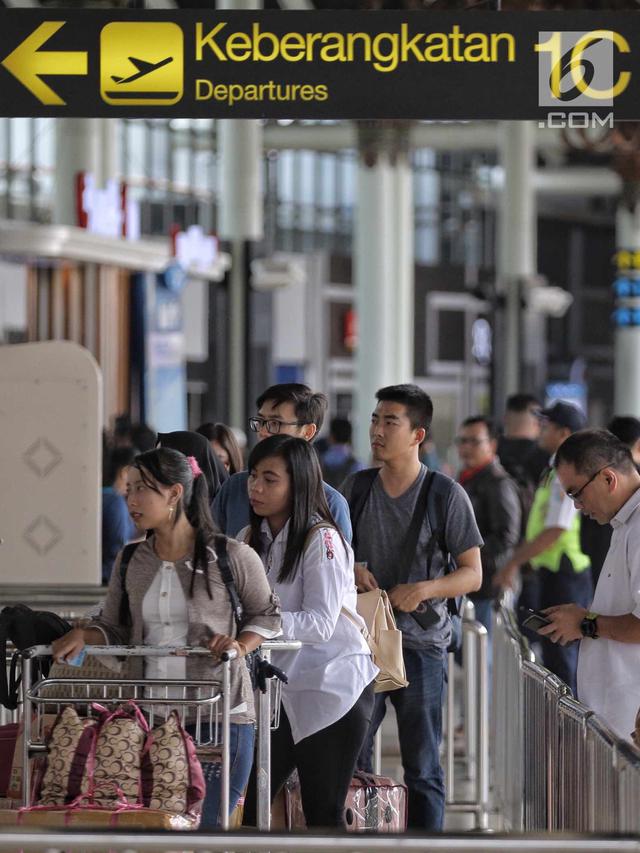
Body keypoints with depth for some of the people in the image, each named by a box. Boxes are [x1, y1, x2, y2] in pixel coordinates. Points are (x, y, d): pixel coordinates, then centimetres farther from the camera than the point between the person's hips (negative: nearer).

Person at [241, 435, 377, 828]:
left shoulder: (322, 540, -13)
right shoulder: (253, 538, 9)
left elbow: (321, 622, -22)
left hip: (333, 687, -7)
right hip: (282, 689, 7)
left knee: (323, 813, -2)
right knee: (249, 806, 1)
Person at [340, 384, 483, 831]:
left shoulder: (446, 494, -4)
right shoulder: (357, 486, 7)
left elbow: (472, 574, -3)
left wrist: (426, 588, -20)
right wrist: (350, 569, -6)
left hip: (420, 644, -3)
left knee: (422, 766, 3)